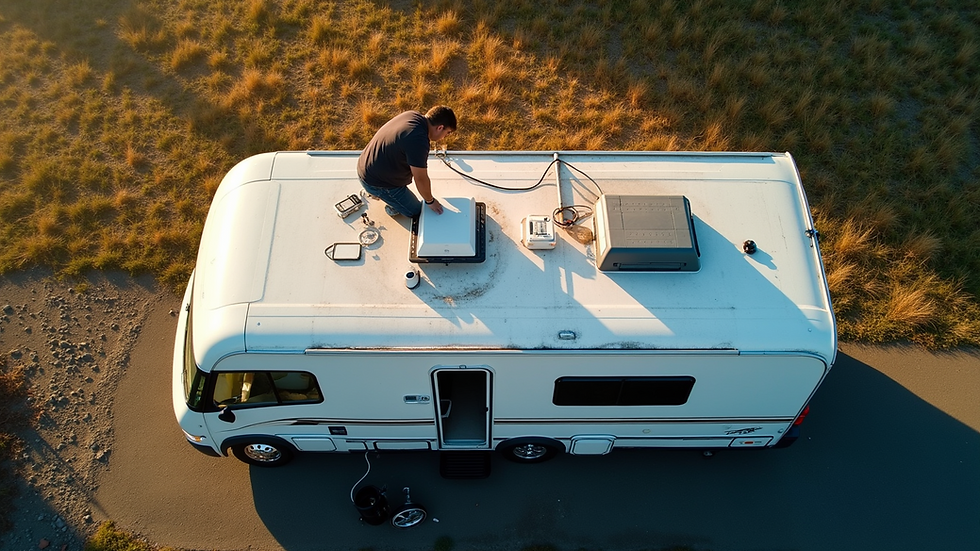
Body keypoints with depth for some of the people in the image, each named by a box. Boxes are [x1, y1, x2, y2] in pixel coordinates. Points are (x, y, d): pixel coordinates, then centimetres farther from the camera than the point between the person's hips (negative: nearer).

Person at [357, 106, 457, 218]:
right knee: (415, 211, 3)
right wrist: (430, 201, -6)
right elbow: (421, 179, -22)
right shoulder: (418, 141, -31)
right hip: (376, 182, -9)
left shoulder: (413, 115, -3)